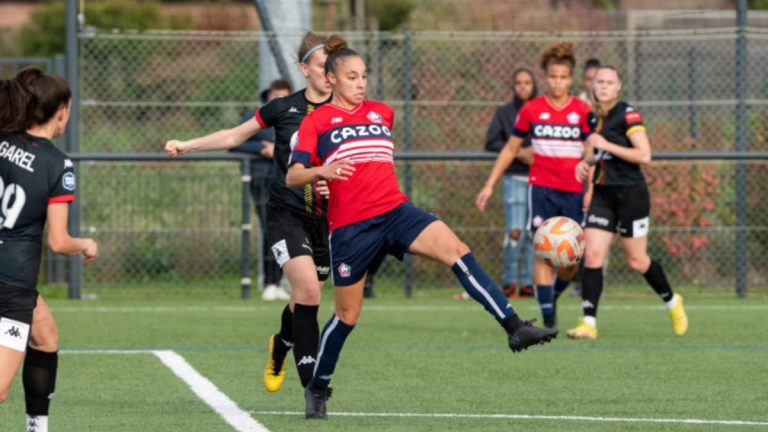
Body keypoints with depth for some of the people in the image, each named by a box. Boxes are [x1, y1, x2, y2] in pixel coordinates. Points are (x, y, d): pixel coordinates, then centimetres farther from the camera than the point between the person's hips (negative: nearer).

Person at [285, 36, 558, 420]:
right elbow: (292, 176, -11)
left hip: (395, 211, 3)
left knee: (456, 251, -21)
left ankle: (515, 328, -30)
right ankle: (317, 388, 27)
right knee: (347, 315, 4)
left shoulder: (381, 113, 13)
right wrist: (321, 171, -29)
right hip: (350, 226, -3)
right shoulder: (316, 121, -1)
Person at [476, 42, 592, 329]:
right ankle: (548, 317, -11)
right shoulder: (531, 110, 4)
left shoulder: (583, 111, 2)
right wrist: (490, 184, 9)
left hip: (573, 192, 1)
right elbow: (510, 149, 12)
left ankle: (553, 297, 31)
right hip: (542, 187, -1)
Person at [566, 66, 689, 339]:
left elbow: (644, 156, -20)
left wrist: (606, 145, -20)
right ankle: (589, 323, -9)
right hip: (603, 194, 6)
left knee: (637, 261, 3)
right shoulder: (593, 117, 10)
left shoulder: (628, 115, -12)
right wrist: (588, 163, 7)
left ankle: (672, 302, 29)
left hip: (631, 194, -6)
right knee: (593, 255, -8)